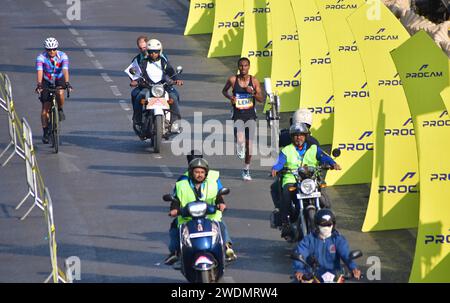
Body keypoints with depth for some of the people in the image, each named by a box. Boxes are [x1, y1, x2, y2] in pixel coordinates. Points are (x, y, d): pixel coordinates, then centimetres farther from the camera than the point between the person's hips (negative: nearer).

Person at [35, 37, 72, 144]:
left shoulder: (63, 56, -23)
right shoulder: (41, 57, -24)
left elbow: (65, 70, -35)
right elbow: (40, 71, -36)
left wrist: (67, 83, -50)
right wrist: (39, 84, -52)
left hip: (59, 79, 0)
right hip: (46, 81, 0)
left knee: (60, 93, -35)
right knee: (45, 108, -7)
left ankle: (60, 110, -5)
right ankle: (45, 132, 2)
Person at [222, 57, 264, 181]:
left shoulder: (254, 81, -2)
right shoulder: (232, 80, -4)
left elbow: (261, 99, 0)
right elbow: (224, 91, 14)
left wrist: (253, 93, -18)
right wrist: (229, 97, -7)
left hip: (250, 115, 1)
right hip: (238, 115, -1)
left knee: (249, 143, 6)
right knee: (240, 141, -23)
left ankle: (246, 170, 21)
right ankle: (240, 147, 15)